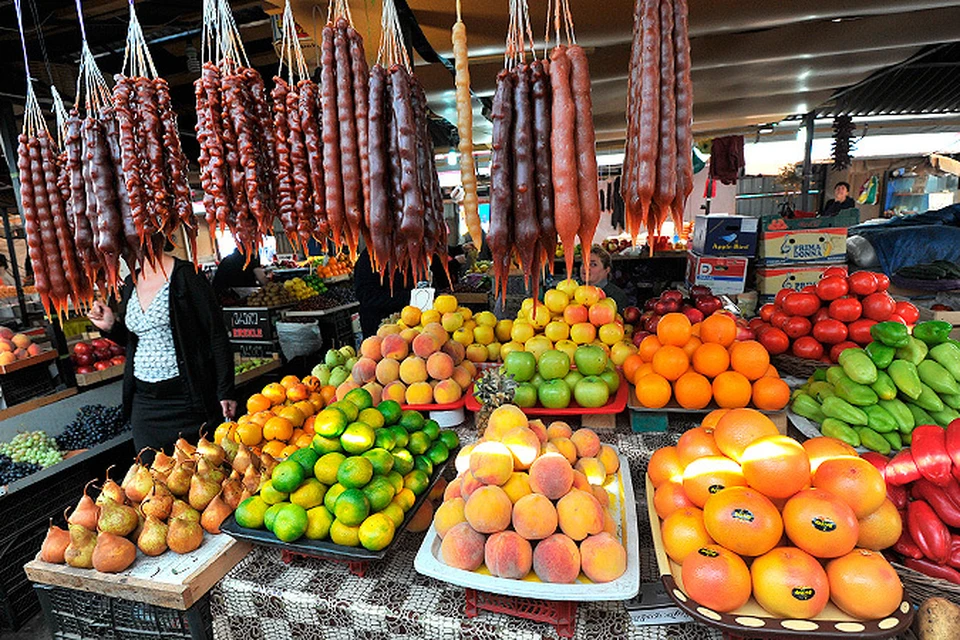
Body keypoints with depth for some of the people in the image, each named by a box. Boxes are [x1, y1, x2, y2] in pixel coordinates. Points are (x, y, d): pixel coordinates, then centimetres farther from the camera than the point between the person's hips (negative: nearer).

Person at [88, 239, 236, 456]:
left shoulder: (186, 274, -10)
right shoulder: (130, 284, 10)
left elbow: (217, 335, -12)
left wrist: (225, 392, -14)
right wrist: (111, 327, 0)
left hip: (186, 398, -6)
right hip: (144, 401, 7)